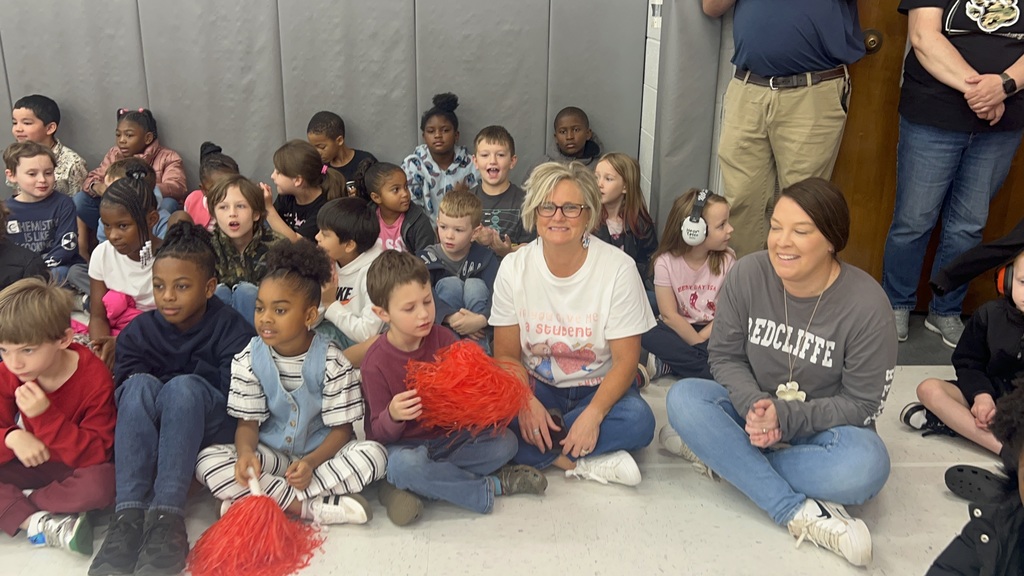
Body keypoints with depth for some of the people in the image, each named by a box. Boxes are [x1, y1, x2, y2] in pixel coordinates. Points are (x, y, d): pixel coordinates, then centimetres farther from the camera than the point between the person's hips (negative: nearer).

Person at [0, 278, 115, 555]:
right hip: (34, 461, 5)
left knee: (102, 483, -39)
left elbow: (96, 454, -27)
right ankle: (38, 522, -29)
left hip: (79, 467, -4)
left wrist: (45, 415, -39)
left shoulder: (95, 378, -24)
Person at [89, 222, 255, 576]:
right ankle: (129, 515, -39)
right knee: (141, 385, -28)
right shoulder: (139, 331, 4)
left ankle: (166, 517, -42)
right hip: (146, 433, 3)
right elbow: (124, 387, -4)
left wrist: (175, 378, -13)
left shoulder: (231, 328, -6)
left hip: (210, 430, -3)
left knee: (185, 387, -32)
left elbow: (239, 391, -17)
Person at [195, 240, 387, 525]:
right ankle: (317, 508, -27)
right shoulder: (248, 359, -5)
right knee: (207, 461, -25)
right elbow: (248, 422, -3)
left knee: (374, 454, -31)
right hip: (270, 454, 2)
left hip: (321, 452, -2)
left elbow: (341, 428, -10)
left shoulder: (333, 362, -13)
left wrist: (311, 462, -29)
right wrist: (246, 453, -27)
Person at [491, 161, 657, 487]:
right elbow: (506, 353, -5)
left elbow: (625, 359, -13)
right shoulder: (514, 267, -6)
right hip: (536, 385, 1)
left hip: (599, 386, -1)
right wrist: (527, 402, -24)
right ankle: (583, 462, -19)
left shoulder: (618, 268, -12)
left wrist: (594, 413, -28)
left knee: (638, 421, -32)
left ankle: (541, 449, -17)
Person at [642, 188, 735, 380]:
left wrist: (700, 339, -18)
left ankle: (667, 365, -21)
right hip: (677, 329, -1)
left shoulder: (727, 260, -7)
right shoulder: (665, 262, -11)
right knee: (648, 336, -33)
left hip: (713, 333, 1)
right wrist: (698, 344, -19)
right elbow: (670, 315, -13)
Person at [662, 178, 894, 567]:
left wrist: (784, 417, -28)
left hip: (822, 426, -2)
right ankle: (797, 512, -31)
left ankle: (720, 453, -21)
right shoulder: (747, 275, -14)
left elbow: (860, 404, -15)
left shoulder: (866, 305, -20)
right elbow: (725, 356, -6)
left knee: (865, 467, -34)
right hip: (753, 409, 3)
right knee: (683, 397, -25)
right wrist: (755, 406, -25)